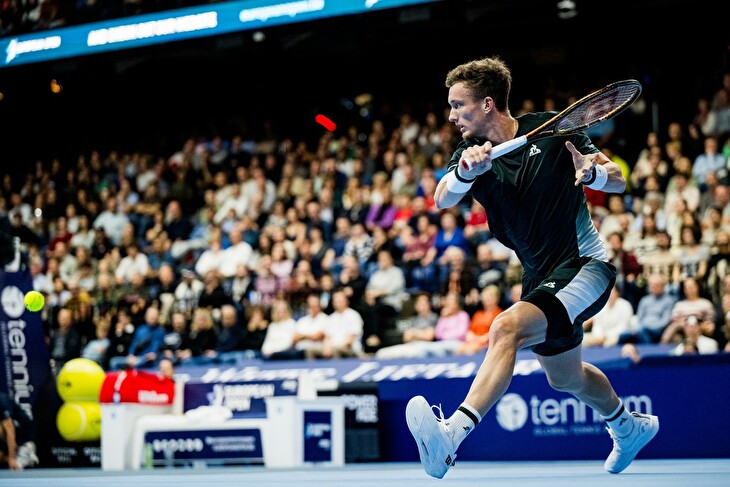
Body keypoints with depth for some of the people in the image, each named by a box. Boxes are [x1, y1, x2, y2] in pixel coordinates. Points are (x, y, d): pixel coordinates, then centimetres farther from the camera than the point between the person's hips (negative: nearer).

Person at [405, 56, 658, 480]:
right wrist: (465, 171, -43)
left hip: (585, 264, -7)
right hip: (541, 275, 7)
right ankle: (630, 427, 55)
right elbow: (443, 199, -22)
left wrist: (593, 173, -27)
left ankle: (451, 436, -44)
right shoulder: (472, 153, -1)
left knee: (507, 328, -31)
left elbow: (619, 180, -4)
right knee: (564, 378, 25)